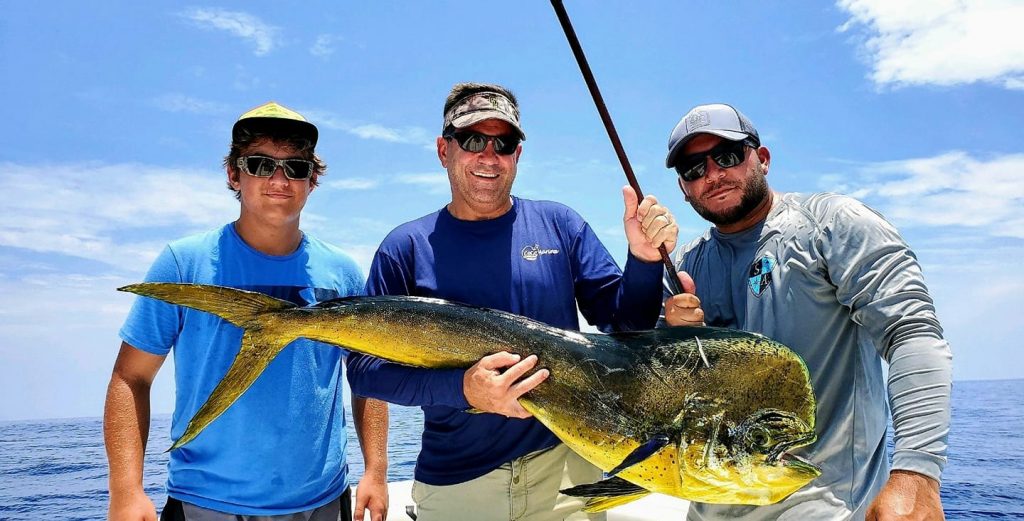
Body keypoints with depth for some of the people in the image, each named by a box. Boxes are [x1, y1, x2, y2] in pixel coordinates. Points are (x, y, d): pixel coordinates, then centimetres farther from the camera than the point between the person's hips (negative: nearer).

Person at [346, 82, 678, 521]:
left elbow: (625, 326, 2)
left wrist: (644, 259, -16)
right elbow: (364, 367, -9)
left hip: (564, 467, 1)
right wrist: (462, 389, -24)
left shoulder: (559, 224, 1)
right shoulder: (406, 247, -3)